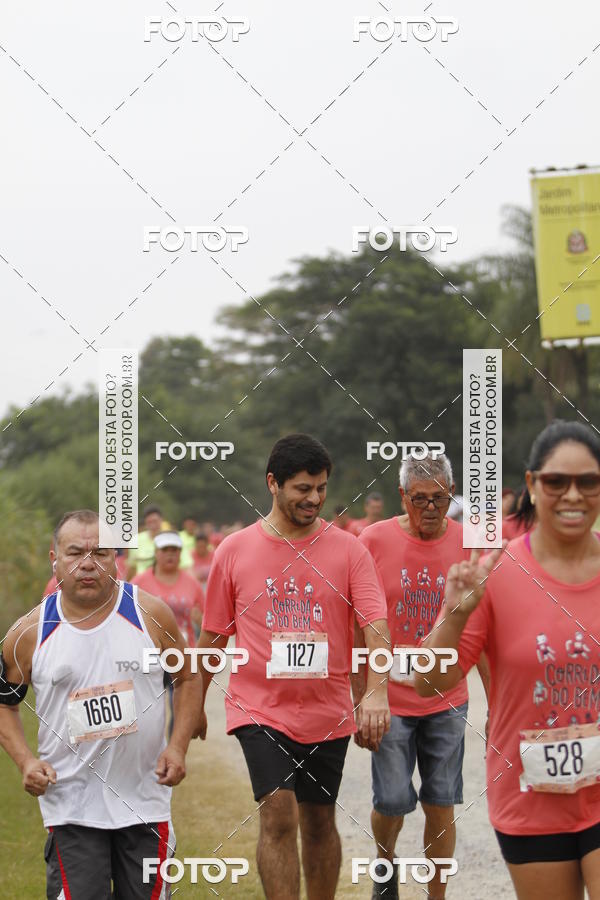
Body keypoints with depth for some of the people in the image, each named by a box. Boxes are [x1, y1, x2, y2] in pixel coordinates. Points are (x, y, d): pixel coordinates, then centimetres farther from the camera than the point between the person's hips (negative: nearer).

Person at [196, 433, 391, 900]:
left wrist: (376, 691, -27)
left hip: (328, 713, 1)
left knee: (319, 822, 11)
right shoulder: (234, 551, 0)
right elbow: (213, 636, 10)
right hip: (260, 709, -1)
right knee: (278, 813, -14)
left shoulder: (348, 550, -1)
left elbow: (376, 625, -11)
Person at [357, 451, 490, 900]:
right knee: (391, 802, 1)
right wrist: (359, 698, -3)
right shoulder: (374, 540, -6)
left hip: (447, 701, 1)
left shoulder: (468, 543, 0)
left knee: (441, 805, 4)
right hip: (390, 698, -1)